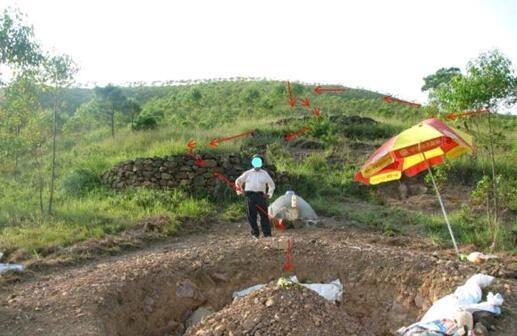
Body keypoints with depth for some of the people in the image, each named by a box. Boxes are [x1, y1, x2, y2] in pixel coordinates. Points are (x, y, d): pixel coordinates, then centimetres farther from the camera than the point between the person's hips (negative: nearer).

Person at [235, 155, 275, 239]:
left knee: (264, 214, -6)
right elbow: (238, 181, 23)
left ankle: (267, 234, -4)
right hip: (250, 195, 0)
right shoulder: (248, 173, 14)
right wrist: (239, 189, 10)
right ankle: (255, 233, 10)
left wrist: (269, 194, 15)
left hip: (260, 196, 0)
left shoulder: (264, 174, 16)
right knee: (251, 215, -1)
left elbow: (272, 184, 26)